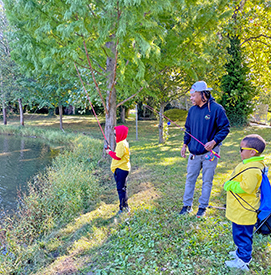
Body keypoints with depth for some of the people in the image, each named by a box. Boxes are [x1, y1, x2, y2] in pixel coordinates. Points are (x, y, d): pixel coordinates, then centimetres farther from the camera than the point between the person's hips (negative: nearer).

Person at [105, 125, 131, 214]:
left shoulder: (122, 144, -19)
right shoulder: (122, 142, 14)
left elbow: (118, 156, -22)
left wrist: (109, 152, -9)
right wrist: (111, 152, 5)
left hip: (121, 169, -11)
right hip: (121, 168, 11)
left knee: (121, 189, -4)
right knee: (122, 188, 17)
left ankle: (123, 208, 4)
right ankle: (125, 206, 28)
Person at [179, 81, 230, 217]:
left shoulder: (216, 109, -12)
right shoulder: (192, 110, 5)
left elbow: (225, 128, -9)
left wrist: (214, 141, -20)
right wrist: (185, 144, 11)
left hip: (209, 152, -5)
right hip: (194, 152, 5)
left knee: (207, 181, 7)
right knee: (190, 179, 10)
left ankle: (203, 206, 23)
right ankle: (187, 205, 23)